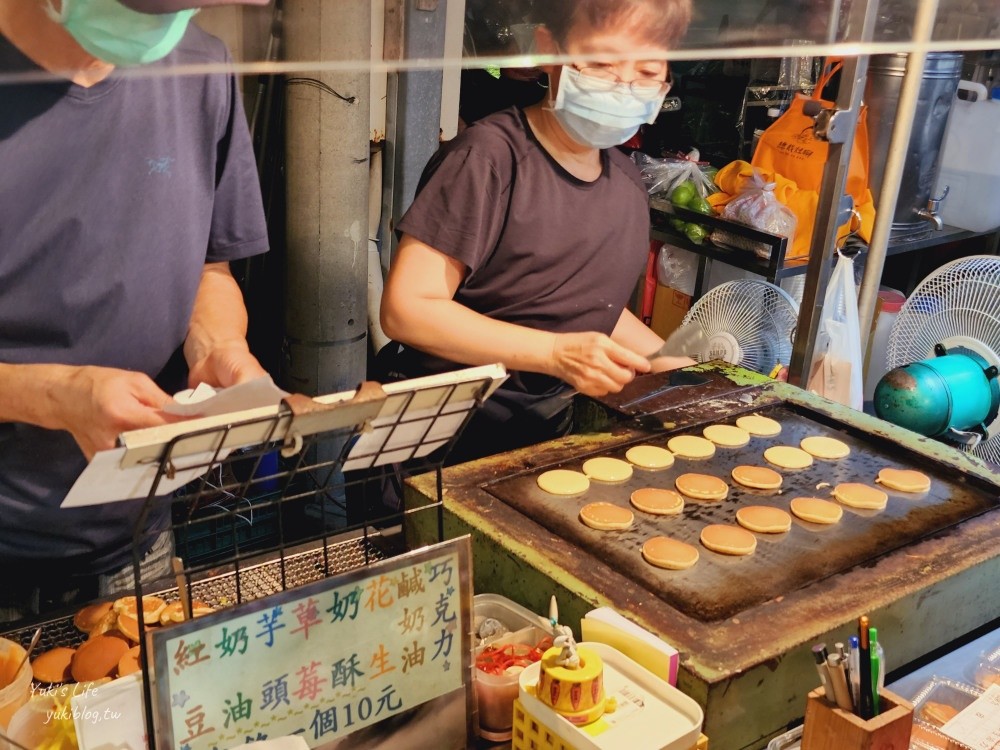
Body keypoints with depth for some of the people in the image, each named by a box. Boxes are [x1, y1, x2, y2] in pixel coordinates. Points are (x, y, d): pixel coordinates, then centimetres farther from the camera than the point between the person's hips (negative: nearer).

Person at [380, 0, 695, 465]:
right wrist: (557, 354, -25)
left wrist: (686, 365, 8)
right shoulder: (490, 156, -16)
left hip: (548, 429, 6)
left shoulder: (627, 184, 6)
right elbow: (407, 310, -20)